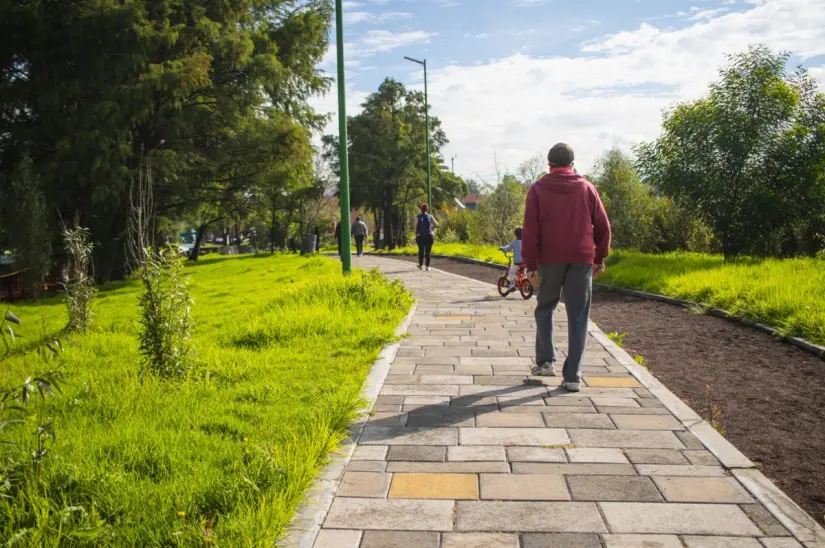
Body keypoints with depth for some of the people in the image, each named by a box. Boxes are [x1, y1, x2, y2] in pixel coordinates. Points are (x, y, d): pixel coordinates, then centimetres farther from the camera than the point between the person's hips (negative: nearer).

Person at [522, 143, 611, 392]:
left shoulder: (538, 189, 2)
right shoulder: (587, 188, 7)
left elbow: (530, 230, -5)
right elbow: (603, 226, 6)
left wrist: (530, 264, -2)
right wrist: (600, 257, 15)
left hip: (549, 259, -1)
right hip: (582, 259, 1)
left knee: (545, 308, 19)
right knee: (578, 317, 4)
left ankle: (545, 361, 15)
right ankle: (573, 376, 2)